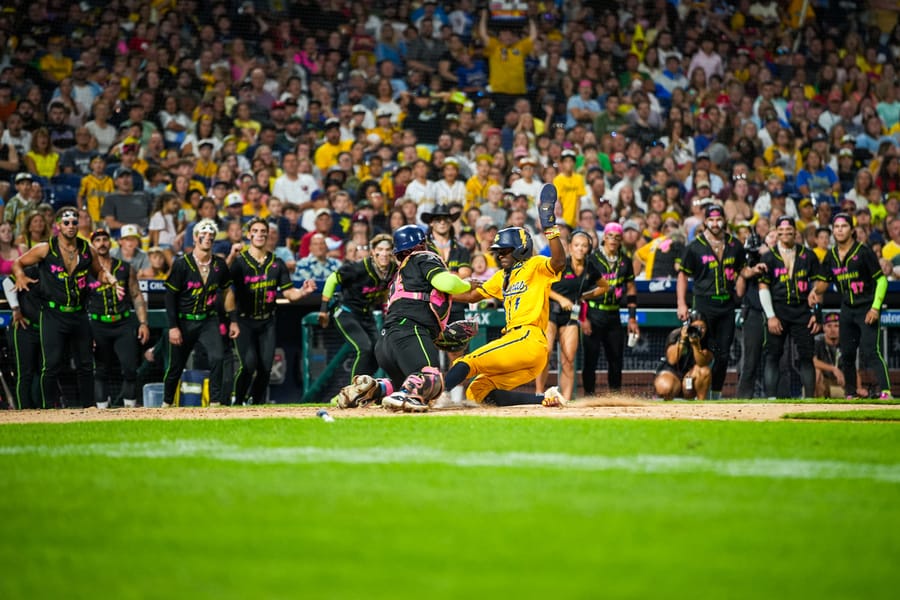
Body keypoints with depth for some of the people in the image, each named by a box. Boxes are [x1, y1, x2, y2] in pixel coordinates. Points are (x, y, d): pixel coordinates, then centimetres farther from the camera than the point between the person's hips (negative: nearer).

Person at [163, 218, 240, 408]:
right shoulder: (182, 264, -10)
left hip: (209, 321, 2)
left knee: (217, 358, -19)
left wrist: (233, 320, 11)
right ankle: (166, 403, 27)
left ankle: (215, 402, -11)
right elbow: (170, 296, -8)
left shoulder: (219, 264, 1)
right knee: (176, 365, 6)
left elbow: (227, 291, 14)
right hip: (185, 322, -2)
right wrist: (173, 327, -13)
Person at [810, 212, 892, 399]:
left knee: (870, 351, -19)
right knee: (846, 354, 8)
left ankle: (885, 391, -24)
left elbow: (881, 280, -9)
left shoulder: (863, 252, -10)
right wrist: (815, 291, -8)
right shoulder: (831, 256, 7)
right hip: (847, 310, 6)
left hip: (867, 308, -6)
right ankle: (850, 394, 19)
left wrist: (875, 308, -17)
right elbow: (823, 281, 16)